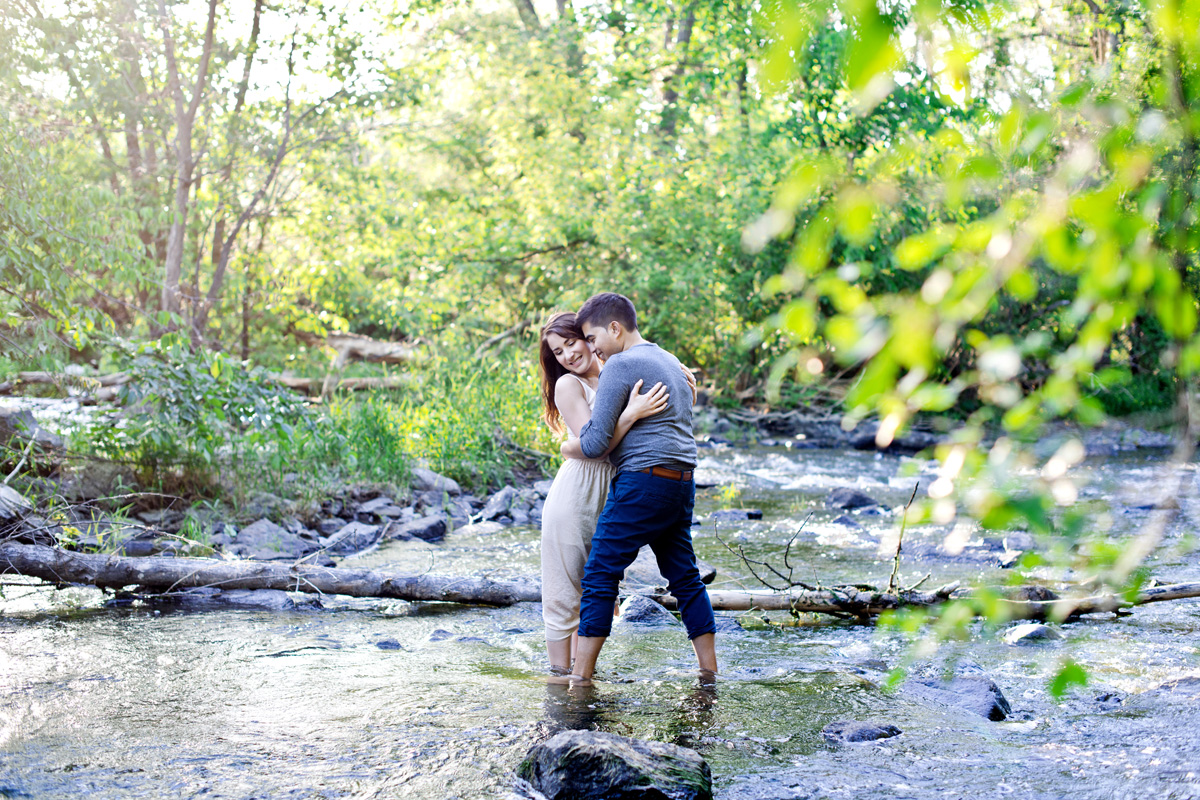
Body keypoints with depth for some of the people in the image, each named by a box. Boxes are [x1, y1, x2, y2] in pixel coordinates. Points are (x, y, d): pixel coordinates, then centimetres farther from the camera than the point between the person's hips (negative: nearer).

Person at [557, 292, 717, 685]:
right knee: (684, 576, 13)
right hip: (681, 482, 9)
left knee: (600, 575, -4)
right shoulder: (670, 361, 19)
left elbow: (595, 442, -12)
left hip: (643, 480, -9)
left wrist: (567, 448, 7)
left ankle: (580, 676, -3)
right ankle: (709, 671, 15)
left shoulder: (621, 365, -9)